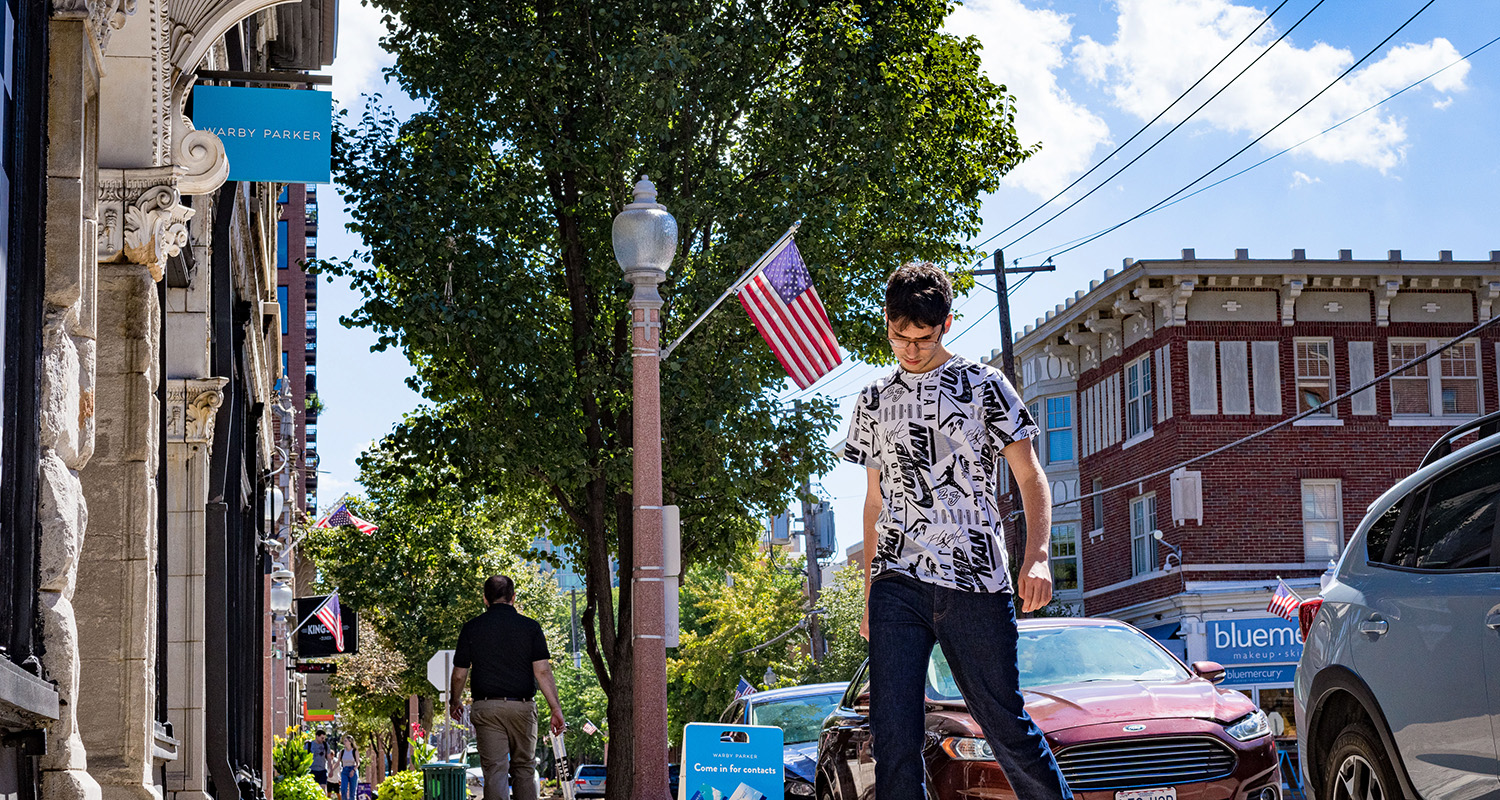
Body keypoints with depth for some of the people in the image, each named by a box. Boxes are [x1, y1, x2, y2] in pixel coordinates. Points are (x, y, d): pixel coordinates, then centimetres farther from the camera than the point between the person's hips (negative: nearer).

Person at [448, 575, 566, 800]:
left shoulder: (472, 628, 2)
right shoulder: (530, 627, 1)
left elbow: (459, 675, 6)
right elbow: (542, 672, -7)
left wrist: (454, 702, 23)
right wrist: (556, 708, -4)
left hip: (486, 708, -1)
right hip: (522, 706, 1)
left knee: (494, 772, -4)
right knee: (524, 769, 13)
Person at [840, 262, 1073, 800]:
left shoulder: (983, 385, 7)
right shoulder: (874, 401, 18)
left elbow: (1030, 479, 3)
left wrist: (1037, 556, -13)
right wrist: (869, 593, 18)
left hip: (975, 580, -3)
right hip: (897, 583, 3)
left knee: (1005, 725, -1)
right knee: (893, 736, -8)